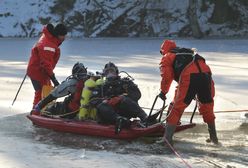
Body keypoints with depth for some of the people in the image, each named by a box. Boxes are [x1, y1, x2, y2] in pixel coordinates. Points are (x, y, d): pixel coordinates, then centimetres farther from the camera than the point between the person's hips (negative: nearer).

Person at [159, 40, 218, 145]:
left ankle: (168, 137, -5)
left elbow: (166, 76, 7)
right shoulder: (190, 52, 39)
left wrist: (163, 92, 21)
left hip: (189, 77, -5)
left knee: (177, 107, 2)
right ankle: (213, 137, 33)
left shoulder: (167, 57, 21)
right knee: (207, 106, 22)